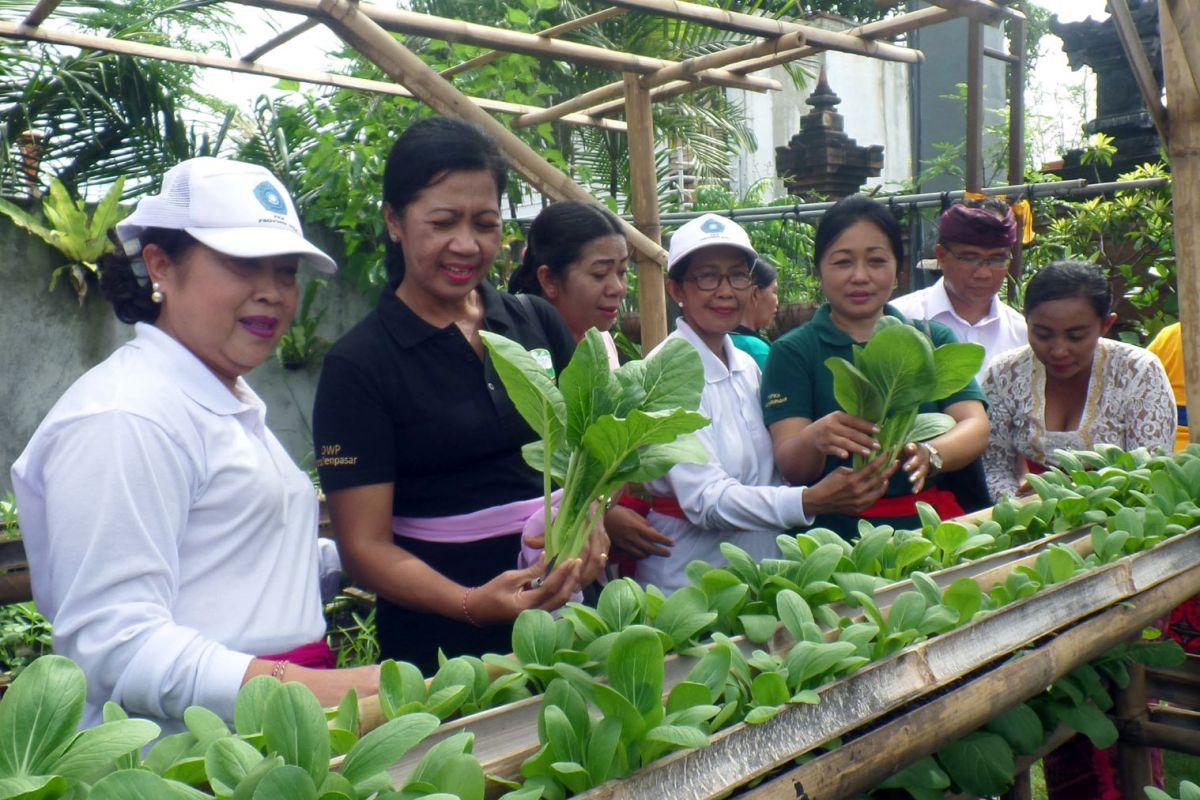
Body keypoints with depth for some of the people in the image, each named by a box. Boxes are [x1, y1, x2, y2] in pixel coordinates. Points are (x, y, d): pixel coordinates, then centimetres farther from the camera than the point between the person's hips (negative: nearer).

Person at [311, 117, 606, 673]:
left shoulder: (538, 323, 1)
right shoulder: (357, 365, -11)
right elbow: (366, 545, -13)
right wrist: (472, 604, -30)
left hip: (565, 616, 4)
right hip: (441, 647, -4)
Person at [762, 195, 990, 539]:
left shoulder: (934, 340, 13)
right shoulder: (793, 352, 5)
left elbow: (975, 426, -1)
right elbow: (790, 466, -6)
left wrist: (929, 456, -23)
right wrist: (815, 440, -29)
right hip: (834, 532, -1)